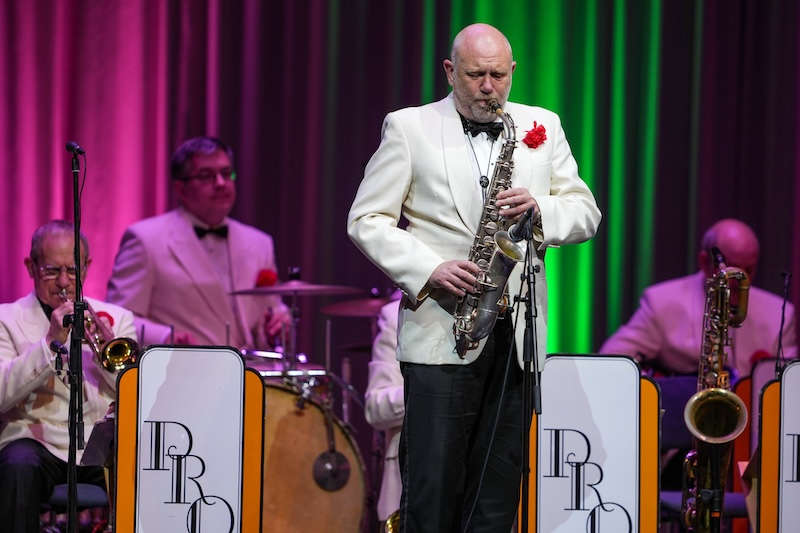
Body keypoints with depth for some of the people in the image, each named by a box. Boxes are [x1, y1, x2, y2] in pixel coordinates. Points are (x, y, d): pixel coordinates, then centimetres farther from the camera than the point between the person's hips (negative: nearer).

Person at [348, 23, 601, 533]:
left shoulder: (544, 128, 13)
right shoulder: (409, 128, 3)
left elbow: (586, 214, 12)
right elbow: (367, 220, 0)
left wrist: (539, 209, -9)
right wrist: (429, 269, -14)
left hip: (517, 334, 3)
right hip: (440, 332, -3)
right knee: (431, 491, -6)